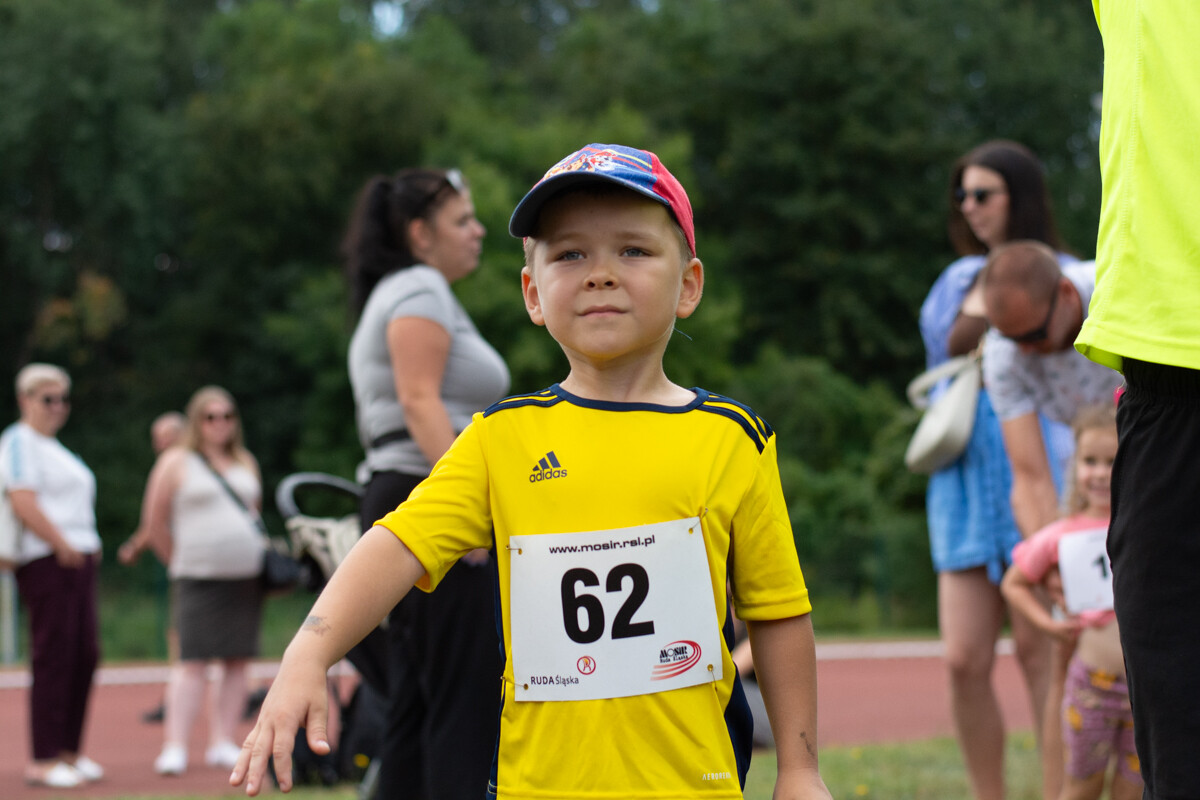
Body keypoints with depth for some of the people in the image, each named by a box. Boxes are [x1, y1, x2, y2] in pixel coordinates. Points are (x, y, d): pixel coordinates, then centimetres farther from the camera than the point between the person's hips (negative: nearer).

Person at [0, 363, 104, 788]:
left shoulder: (52, 446, 24)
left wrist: (89, 547, 14)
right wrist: (63, 546, -16)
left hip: (77, 558, 10)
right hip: (46, 561, -9)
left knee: (85, 654, 8)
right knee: (53, 657, -9)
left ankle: (69, 751, 17)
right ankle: (43, 760, -5)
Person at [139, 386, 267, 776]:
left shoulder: (245, 462, 16)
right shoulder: (176, 462, 1)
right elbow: (155, 522, 2)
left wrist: (258, 553, 13)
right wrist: (180, 561, 6)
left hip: (247, 576, 5)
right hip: (199, 578, -5)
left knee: (237, 661, 2)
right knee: (193, 661, -11)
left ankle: (222, 744, 7)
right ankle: (175, 747, -13)